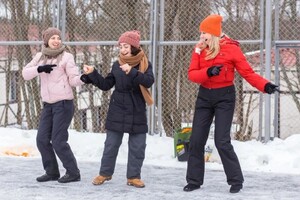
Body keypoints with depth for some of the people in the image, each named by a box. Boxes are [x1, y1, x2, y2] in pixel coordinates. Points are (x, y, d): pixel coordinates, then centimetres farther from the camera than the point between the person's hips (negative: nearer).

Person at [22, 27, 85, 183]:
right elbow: (25, 73, 4)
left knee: (58, 141, -9)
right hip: (47, 105, 6)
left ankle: (73, 173, 3)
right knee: (42, 139, 5)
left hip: (63, 103, -6)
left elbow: (74, 80, -8)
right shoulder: (40, 56, 10)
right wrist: (39, 69, -13)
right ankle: (52, 172, 18)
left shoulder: (66, 57, -4)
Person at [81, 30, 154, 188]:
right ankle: (105, 173, 20)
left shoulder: (145, 64, -5)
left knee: (137, 146, 3)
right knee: (111, 144, 7)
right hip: (117, 112, 2)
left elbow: (149, 81, -23)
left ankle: (133, 176, 15)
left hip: (137, 113, -1)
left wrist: (132, 72, -34)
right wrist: (92, 74, -5)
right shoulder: (117, 65, 3)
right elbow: (106, 85, 8)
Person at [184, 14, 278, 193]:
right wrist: (208, 72, -26)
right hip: (204, 96, 5)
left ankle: (236, 181, 4)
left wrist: (265, 85, -25)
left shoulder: (231, 49, -12)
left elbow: (247, 72, -12)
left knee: (222, 142, -10)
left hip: (224, 97, -5)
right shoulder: (200, 49, 1)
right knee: (196, 140, 5)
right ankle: (194, 180, 17)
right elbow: (192, 74, -6)